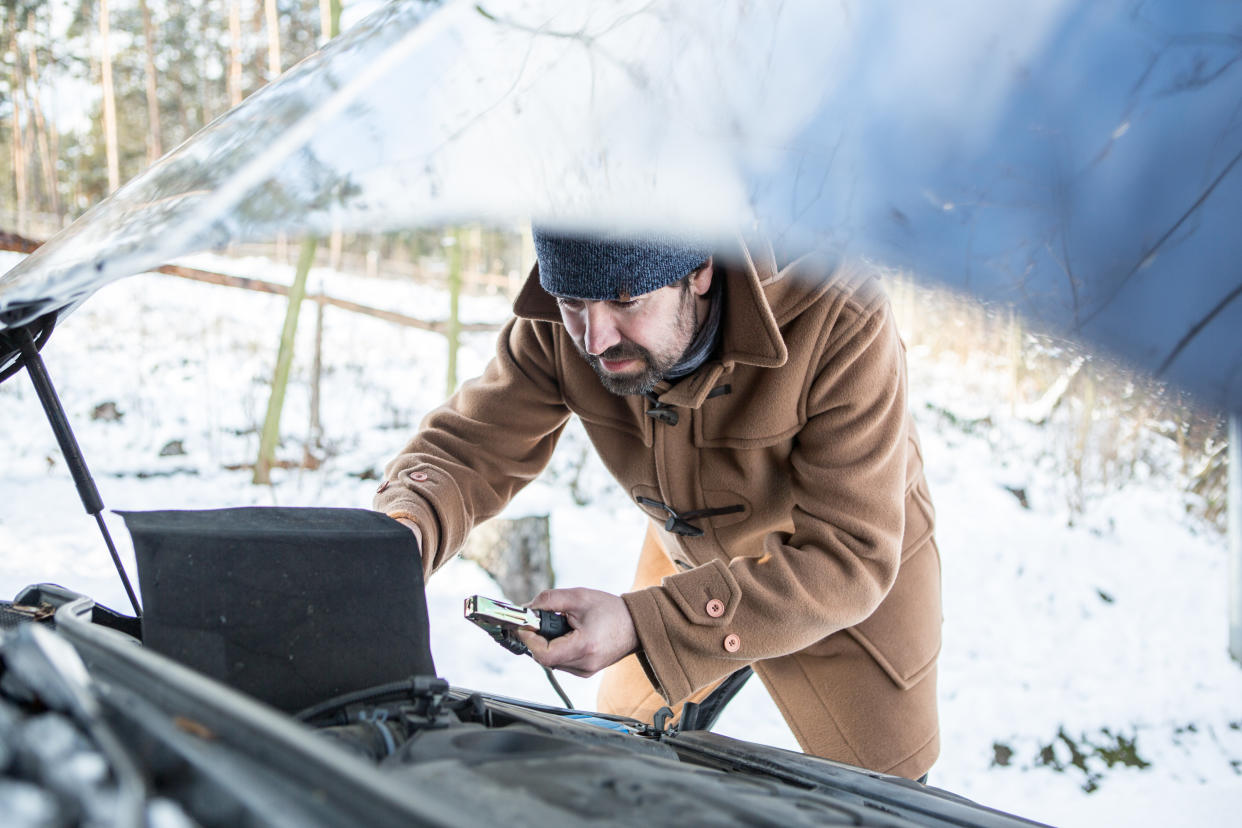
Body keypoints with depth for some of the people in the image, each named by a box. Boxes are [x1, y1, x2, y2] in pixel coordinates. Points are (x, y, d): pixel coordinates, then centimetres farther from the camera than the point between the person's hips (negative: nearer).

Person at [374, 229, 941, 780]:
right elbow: (470, 446, -18)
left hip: (857, 570, -3)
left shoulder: (839, 323, -39)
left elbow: (851, 556, -39)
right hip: (688, 551, 3)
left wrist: (642, 625, -47)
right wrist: (405, 529, -43)